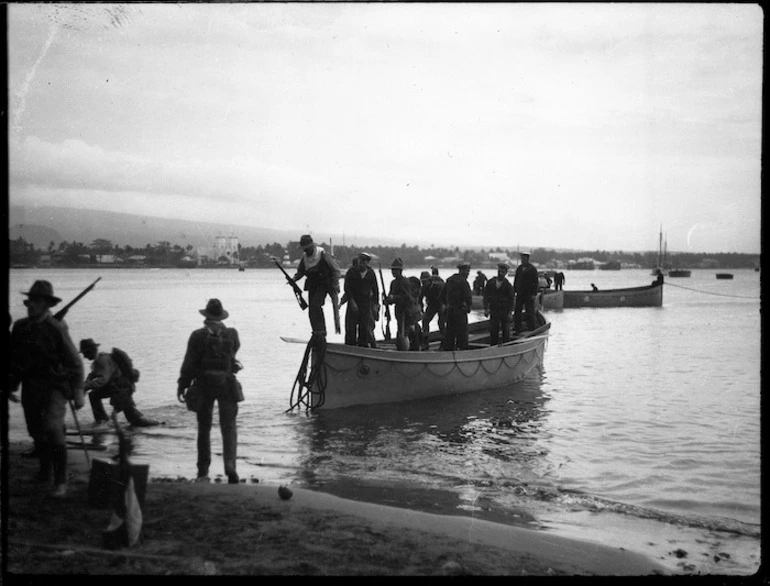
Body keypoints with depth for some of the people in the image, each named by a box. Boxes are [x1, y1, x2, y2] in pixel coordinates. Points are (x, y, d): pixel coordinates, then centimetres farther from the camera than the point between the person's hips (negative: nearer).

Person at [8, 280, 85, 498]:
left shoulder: (57, 328, -13)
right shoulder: (20, 327, 1)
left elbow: (74, 362, -11)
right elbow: (13, 360, 12)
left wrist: (78, 392, -13)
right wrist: (11, 387, 11)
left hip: (55, 387, -5)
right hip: (30, 387, 6)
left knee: (52, 427, -21)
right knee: (37, 432, 15)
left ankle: (61, 481, -12)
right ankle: (45, 474, 38)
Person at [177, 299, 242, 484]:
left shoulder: (198, 336, -8)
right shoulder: (232, 334, -2)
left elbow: (189, 363, -9)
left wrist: (182, 385, -2)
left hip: (204, 385, 0)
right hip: (226, 383, 0)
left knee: (204, 428, 12)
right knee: (229, 427, 3)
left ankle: (203, 472, 15)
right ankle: (230, 464, -20)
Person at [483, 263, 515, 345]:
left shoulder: (508, 285, -2)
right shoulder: (490, 282, 4)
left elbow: (511, 299, -1)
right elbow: (486, 295, 6)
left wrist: (509, 312, -8)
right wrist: (486, 309, -2)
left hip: (505, 311, -2)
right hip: (493, 310, 2)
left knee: (506, 331, 2)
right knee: (493, 331, 2)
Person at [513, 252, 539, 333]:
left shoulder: (532, 269, -4)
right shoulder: (519, 268, 10)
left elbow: (535, 282, -6)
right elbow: (516, 280, 13)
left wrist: (534, 294, -12)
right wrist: (514, 291, 6)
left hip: (529, 294, -4)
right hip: (520, 293, 5)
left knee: (530, 312, -1)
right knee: (517, 311, 3)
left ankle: (531, 328, 7)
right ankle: (517, 328, 10)